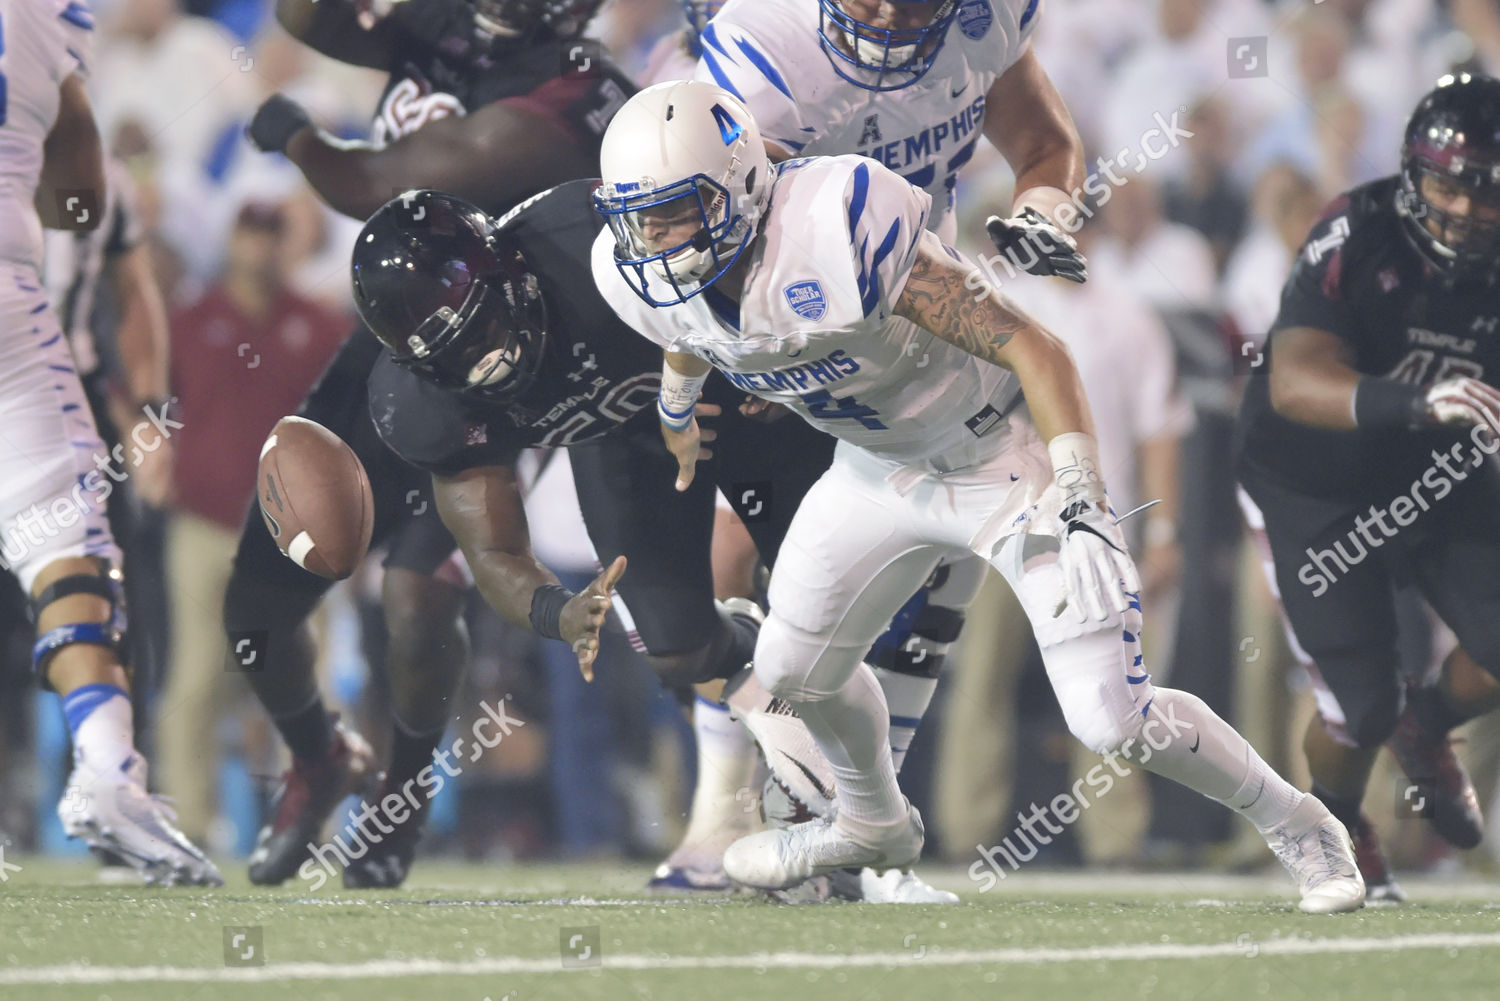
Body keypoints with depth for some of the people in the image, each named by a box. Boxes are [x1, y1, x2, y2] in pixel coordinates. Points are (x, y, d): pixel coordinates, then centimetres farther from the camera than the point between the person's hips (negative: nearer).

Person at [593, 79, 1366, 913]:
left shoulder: (840, 240, -37)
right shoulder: (647, 281, -14)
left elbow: (1035, 348, -31)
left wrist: (1082, 509, -36)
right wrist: (677, 408, 35)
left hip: (1005, 458, -7)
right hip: (884, 464, 7)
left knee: (1111, 720, -13)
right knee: (795, 669, 14)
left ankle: (1295, 825, 10)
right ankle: (873, 823, 45)